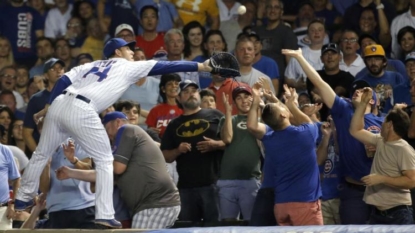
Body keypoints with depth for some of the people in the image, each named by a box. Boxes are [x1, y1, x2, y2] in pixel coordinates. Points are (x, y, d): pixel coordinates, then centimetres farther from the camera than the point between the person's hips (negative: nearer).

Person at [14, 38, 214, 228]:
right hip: (81, 111, -6)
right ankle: (104, 215, -2)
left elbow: (64, 80, 16)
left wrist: (48, 106, 16)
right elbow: (164, 67, 13)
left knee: (42, 154, 21)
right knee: (105, 160, 6)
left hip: (59, 104, 6)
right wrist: (201, 66, 14)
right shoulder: (128, 67, 16)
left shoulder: (91, 65, 29)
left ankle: (23, 199, 31)